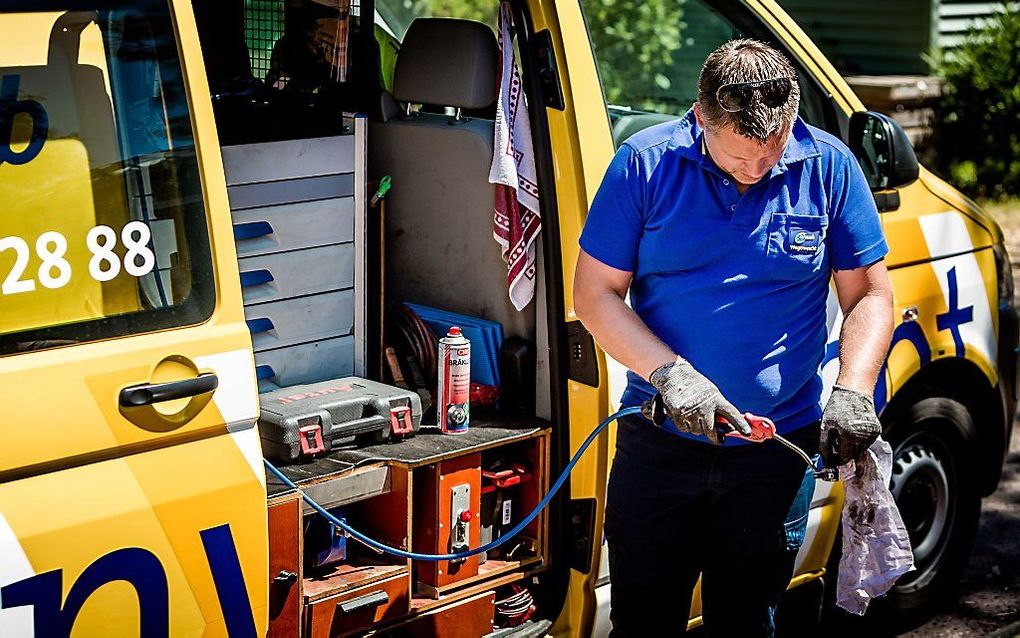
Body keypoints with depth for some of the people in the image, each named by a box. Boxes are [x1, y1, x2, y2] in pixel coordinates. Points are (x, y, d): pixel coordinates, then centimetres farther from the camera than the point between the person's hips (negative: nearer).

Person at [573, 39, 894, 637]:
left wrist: (852, 392, -15)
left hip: (778, 449, 1)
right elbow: (595, 294, -5)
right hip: (659, 441, 0)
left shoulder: (829, 167, -4)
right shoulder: (645, 163, -7)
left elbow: (871, 295, 2)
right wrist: (671, 374, -19)